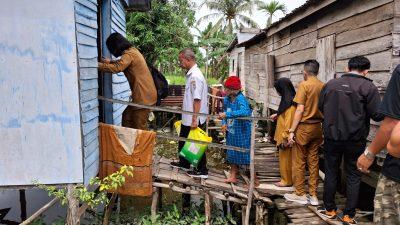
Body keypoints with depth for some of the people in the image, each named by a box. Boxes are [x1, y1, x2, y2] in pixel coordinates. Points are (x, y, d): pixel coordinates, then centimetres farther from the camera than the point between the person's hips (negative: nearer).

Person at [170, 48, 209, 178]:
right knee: (183, 142, 23)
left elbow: (197, 100, -26)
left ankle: (202, 171, 15)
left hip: (193, 120, -10)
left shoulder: (195, 76, -21)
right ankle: (184, 163, 40)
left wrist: (194, 119, -26)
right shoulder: (191, 74, 11)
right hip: (188, 118, 10)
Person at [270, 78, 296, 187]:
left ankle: (286, 180, 14)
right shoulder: (288, 100, 9)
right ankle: (286, 178, 26)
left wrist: (285, 137, -23)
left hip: (286, 137, -9)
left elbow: (289, 120, -24)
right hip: (283, 135, 9)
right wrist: (277, 115, 21)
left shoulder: (290, 103, -20)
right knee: (285, 158, 16)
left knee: (285, 158, 3)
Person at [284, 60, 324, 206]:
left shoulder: (304, 85, -12)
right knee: (313, 161, 12)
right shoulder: (323, 86, 4)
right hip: (317, 127, 6)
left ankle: (300, 195, 13)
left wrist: (291, 131, -12)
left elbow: (300, 110, -16)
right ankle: (313, 195, 18)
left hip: (304, 127, -6)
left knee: (299, 162, 5)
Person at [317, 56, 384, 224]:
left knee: (331, 172, 15)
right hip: (355, 140, -2)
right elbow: (378, 115, -11)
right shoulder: (368, 87, -10)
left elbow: (321, 107, 12)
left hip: (332, 137, 3)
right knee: (353, 176, 10)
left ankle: (329, 209, 23)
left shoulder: (331, 84, 1)